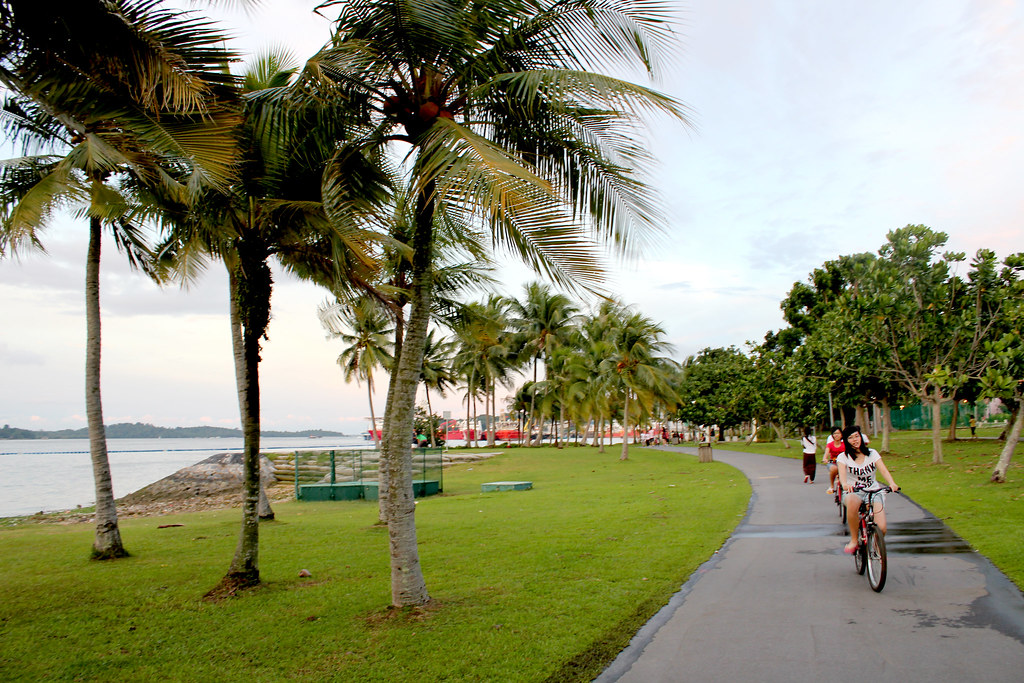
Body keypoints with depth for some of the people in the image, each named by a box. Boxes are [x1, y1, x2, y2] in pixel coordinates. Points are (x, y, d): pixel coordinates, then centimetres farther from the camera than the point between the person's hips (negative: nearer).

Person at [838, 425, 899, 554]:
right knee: (852, 502, -41)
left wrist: (892, 483, -29)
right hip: (853, 492, -2)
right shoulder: (843, 457, 2)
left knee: (881, 529, -20)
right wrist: (845, 484, -42)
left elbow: (883, 470, -7)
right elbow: (842, 473, -17)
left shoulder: (872, 453, 7)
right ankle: (853, 541, -24)